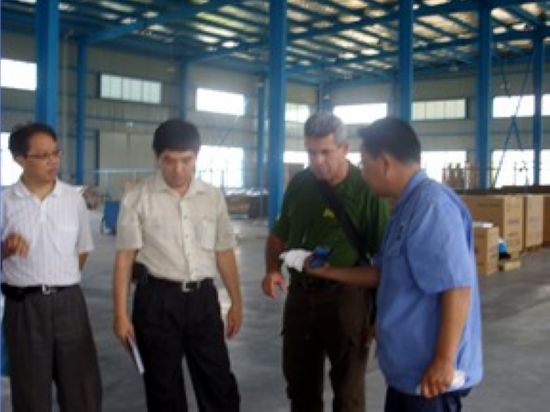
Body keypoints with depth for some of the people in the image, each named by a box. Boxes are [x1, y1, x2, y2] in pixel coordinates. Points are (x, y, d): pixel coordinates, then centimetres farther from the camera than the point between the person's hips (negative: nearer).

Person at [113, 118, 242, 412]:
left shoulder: (212, 197, 4)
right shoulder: (137, 199, -5)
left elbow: (224, 253, 9)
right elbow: (125, 257, -5)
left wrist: (236, 302, 11)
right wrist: (121, 314, -7)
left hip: (203, 298, 3)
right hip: (157, 300, -2)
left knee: (219, 383, 10)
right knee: (164, 388, 12)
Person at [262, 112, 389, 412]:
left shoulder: (366, 190, -14)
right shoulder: (299, 184, 2)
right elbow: (279, 234, 15)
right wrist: (272, 269, -3)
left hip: (345, 295, -5)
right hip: (300, 293, 5)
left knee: (347, 386, 9)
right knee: (299, 380, 18)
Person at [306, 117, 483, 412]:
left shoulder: (431, 204, -22)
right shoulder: (406, 206, 10)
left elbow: (457, 288, -27)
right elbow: (383, 273, 19)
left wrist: (444, 361, -25)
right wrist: (327, 272, 22)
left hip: (431, 372, -9)